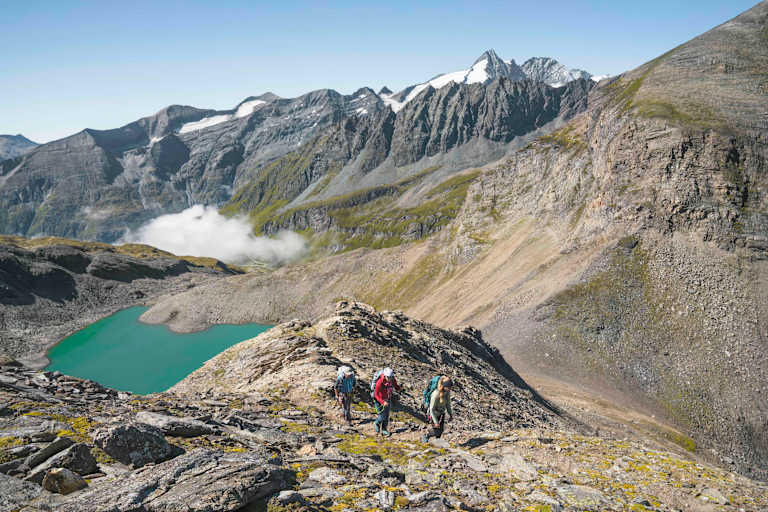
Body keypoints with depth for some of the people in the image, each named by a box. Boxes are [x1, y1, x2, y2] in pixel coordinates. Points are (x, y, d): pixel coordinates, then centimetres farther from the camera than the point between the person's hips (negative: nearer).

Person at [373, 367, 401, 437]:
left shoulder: (393, 380, -16)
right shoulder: (380, 382, -31)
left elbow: (396, 387, 1)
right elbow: (376, 394, -26)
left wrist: (399, 388, -22)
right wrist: (383, 402, -36)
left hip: (388, 400, 5)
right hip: (379, 400, -5)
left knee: (386, 416, 11)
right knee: (382, 416, -4)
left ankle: (384, 430, 28)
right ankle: (377, 423, 27)